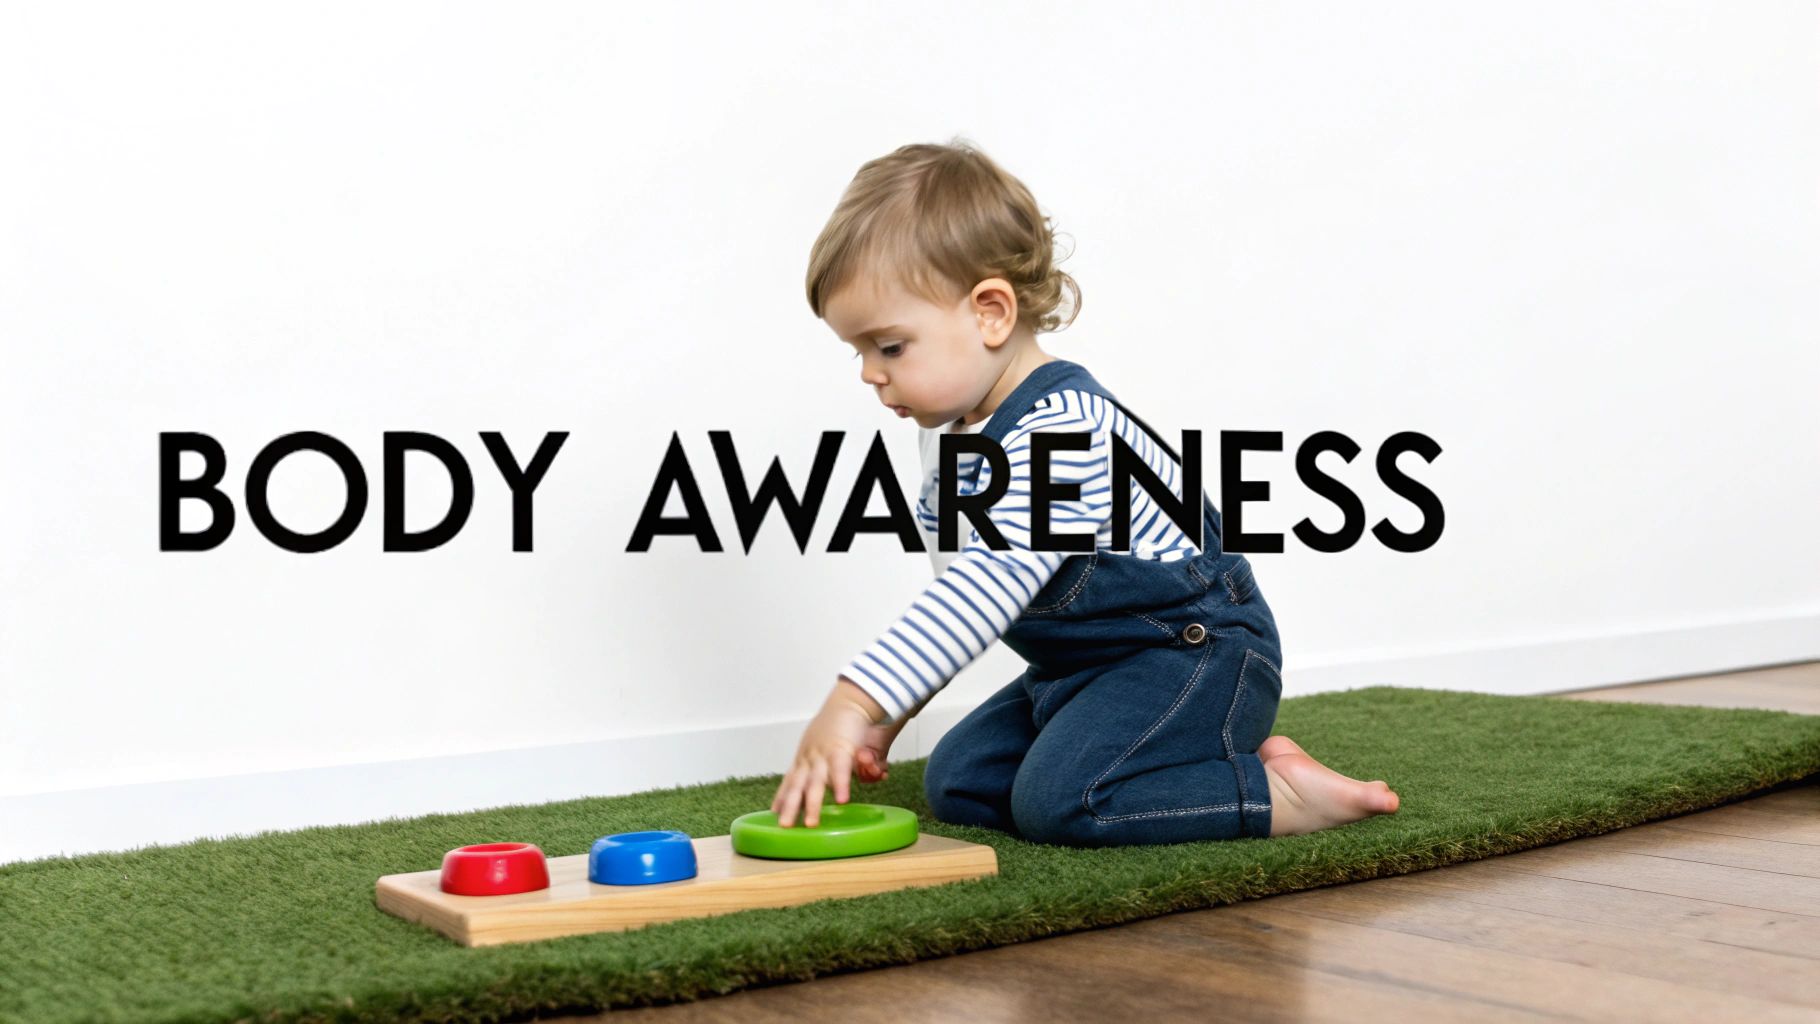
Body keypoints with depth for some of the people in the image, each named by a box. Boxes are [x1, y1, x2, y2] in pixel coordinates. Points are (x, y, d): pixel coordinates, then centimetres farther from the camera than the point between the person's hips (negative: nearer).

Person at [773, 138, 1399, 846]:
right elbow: (956, 583, 17)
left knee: (1057, 799, -27)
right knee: (956, 783, 4)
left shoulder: (1062, 429, -28)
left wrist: (856, 700, -45)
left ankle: (1280, 794, -11)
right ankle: (1213, 760, 5)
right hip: (1079, 665, 11)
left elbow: (990, 584, -39)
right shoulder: (952, 432, 5)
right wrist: (886, 708, 13)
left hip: (1197, 651, -11)